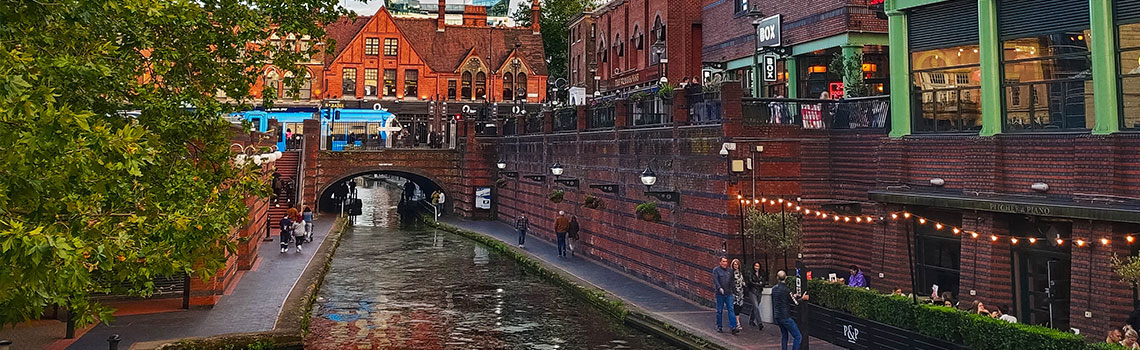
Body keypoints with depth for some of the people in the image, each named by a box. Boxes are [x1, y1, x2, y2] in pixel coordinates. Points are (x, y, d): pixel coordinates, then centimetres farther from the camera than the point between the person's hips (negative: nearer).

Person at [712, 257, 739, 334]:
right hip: (719, 294, -3)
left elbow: (731, 281, 19)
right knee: (719, 311, 5)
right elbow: (715, 280, -14)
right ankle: (719, 327, 16)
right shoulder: (716, 270, -2)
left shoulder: (730, 270, 13)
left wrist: (731, 290, 14)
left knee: (731, 309, -5)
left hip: (729, 294, 3)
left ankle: (733, 327, -8)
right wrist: (719, 288, -28)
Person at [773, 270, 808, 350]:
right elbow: (795, 303, -9)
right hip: (785, 317, -8)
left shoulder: (774, 289, 5)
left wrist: (793, 297, 29)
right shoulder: (786, 289, -17)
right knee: (798, 336, -2)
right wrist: (802, 298, 10)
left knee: (784, 336, 20)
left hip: (777, 316, 8)